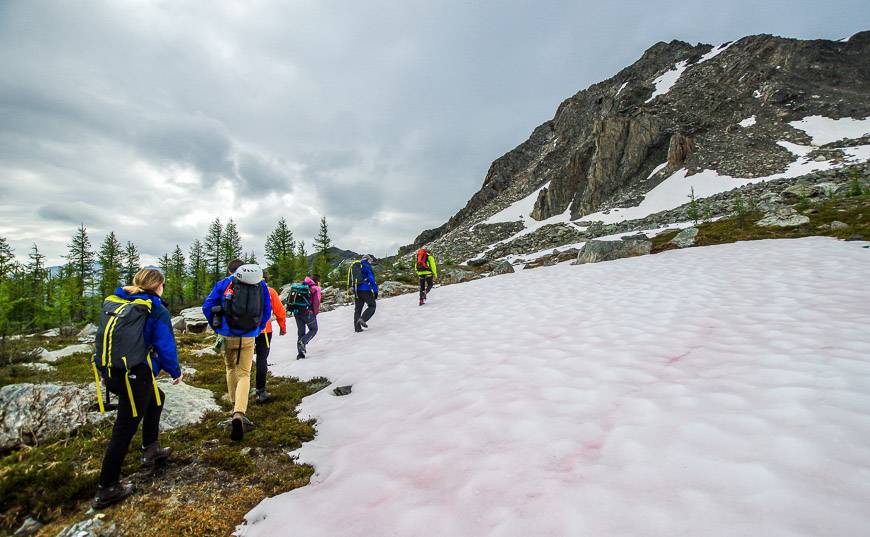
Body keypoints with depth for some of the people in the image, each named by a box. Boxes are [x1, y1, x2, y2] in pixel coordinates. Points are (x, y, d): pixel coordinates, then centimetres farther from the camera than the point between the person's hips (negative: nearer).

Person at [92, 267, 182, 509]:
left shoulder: (113, 303, 10)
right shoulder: (156, 310, -10)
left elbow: (105, 337, 16)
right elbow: (165, 346, -9)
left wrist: (105, 373, 25)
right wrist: (175, 372, 7)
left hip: (110, 373, 8)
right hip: (135, 376, -8)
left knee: (155, 398, 28)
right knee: (124, 430, 4)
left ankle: (150, 450, 35)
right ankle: (107, 489, 15)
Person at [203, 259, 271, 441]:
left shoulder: (224, 284, 3)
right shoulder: (261, 285, 8)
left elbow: (207, 306, 2)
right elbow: (267, 311, 10)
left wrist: (217, 327, 12)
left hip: (228, 336, 0)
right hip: (249, 338, 0)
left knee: (231, 369, 23)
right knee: (244, 375, 4)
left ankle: (236, 408, 27)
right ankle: (239, 414, -15)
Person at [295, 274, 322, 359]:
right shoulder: (316, 288, -3)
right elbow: (316, 302, -11)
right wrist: (315, 313, 1)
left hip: (297, 313, 5)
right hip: (308, 313, -5)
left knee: (301, 332, 14)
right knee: (313, 330, 16)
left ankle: (300, 352, 9)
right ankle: (303, 341, -7)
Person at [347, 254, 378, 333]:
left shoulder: (355, 266, 19)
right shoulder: (367, 267, -5)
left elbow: (351, 280, 22)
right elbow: (371, 279, -10)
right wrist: (375, 291, -6)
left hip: (356, 291, 7)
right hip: (365, 290, -7)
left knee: (357, 309, 11)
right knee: (372, 305, 4)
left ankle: (357, 327, 9)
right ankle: (362, 319, -14)